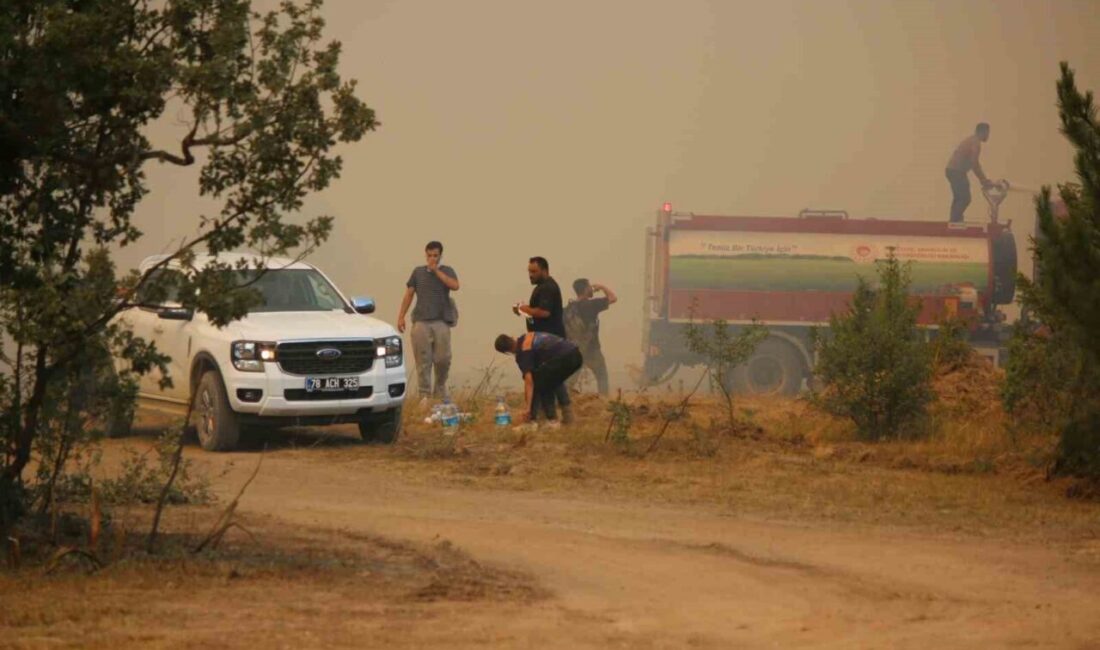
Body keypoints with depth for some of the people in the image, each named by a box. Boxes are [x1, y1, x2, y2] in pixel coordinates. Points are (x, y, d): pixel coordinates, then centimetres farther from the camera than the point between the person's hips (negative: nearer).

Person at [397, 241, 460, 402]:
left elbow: (455, 285, -10)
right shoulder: (418, 272, 13)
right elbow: (409, 294, 12)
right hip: (421, 321, 0)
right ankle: (424, 394, -2)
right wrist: (401, 316, 5)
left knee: (443, 359, -3)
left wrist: (437, 271, -8)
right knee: (423, 360, -4)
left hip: (441, 321, 0)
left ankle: (440, 388, 19)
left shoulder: (447, 271, 10)